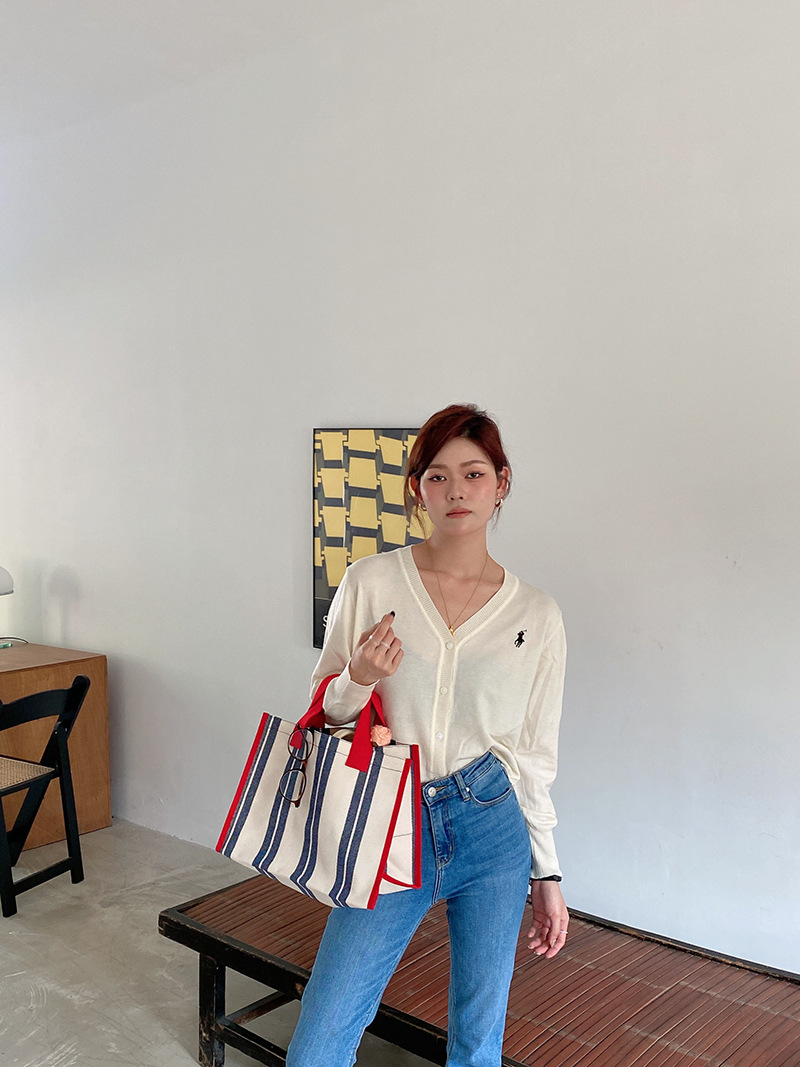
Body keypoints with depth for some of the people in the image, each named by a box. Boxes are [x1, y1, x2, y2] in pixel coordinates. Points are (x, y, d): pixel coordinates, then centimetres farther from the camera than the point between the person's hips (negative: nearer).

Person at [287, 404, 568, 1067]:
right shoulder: (370, 583, -4)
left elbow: (534, 755, 7)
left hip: (493, 832, 1)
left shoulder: (537, 615, 0)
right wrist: (357, 681, -18)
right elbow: (326, 711, 4)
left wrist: (548, 874, 10)